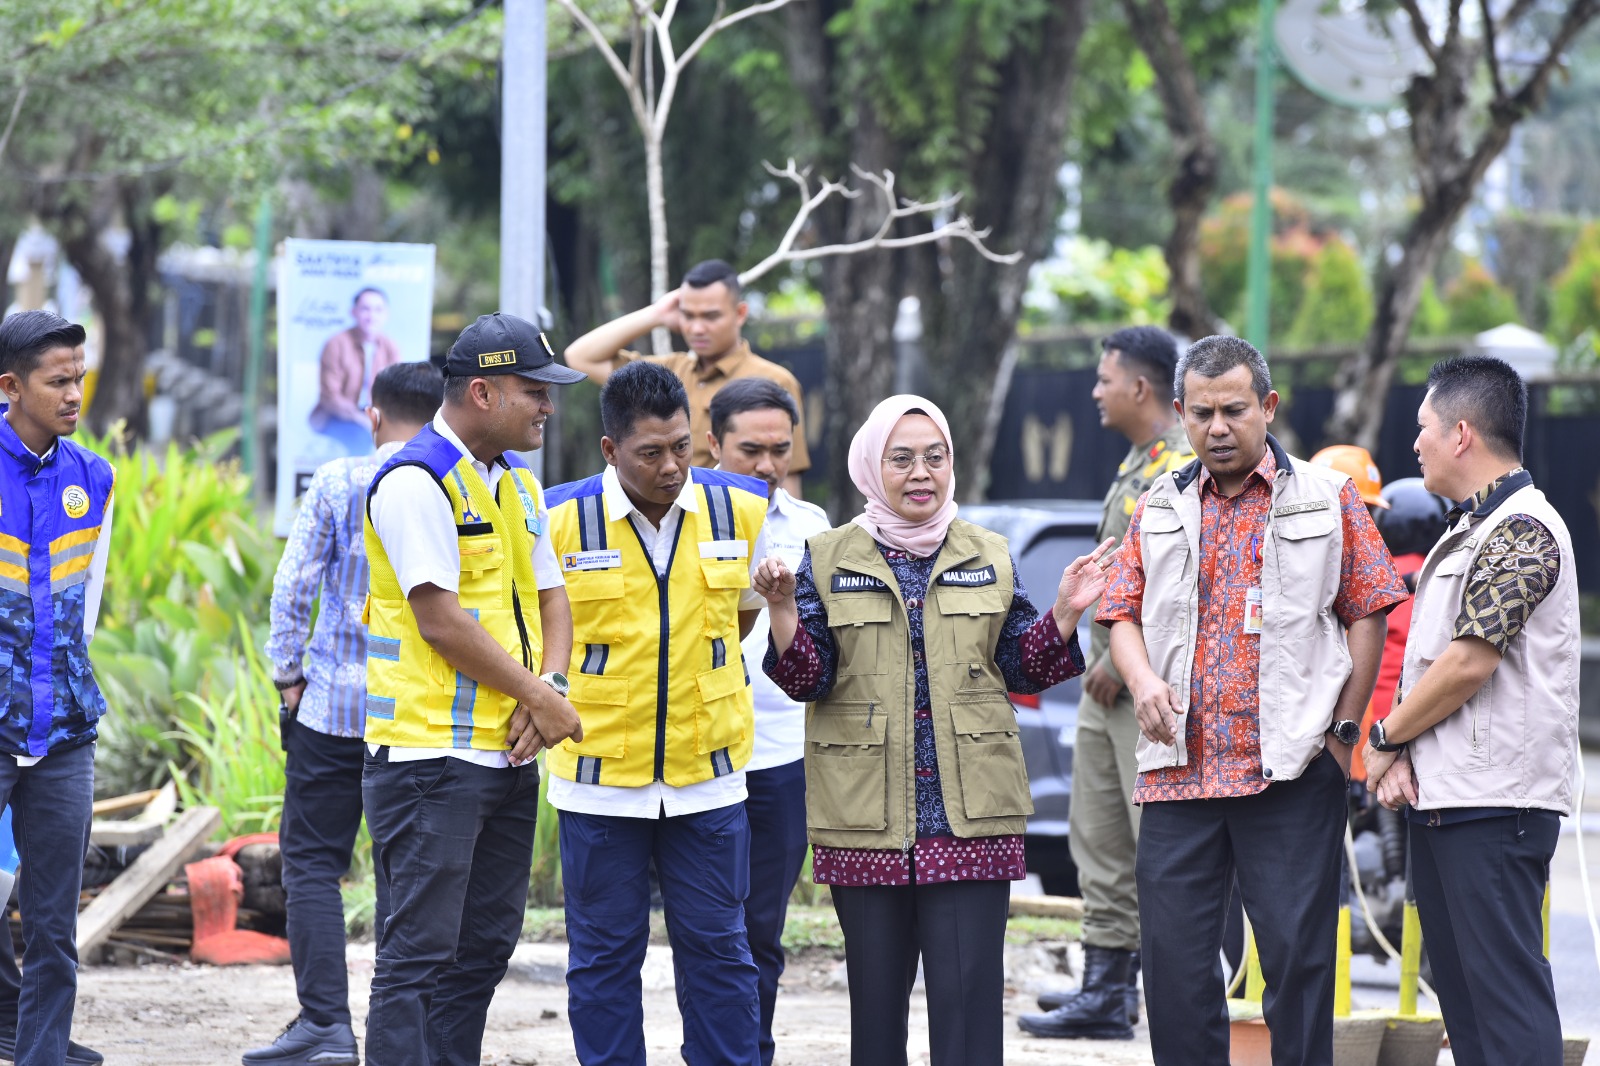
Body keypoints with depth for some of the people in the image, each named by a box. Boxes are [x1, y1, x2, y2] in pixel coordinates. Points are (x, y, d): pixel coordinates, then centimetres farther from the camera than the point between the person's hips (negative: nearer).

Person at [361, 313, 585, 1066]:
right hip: (431, 754, -9)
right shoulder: (416, 482, -13)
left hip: (508, 751, 9)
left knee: (484, 947, 11)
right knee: (420, 951, -9)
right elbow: (439, 618, -18)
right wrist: (540, 698, -13)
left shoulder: (518, 481, 16)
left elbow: (549, 593, 16)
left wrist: (550, 683, -5)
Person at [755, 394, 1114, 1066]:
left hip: (970, 816, 0)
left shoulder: (989, 558, 10)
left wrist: (1064, 614, -5)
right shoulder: (828, 559, 6)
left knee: (969, 994, -6)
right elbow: (808, 680, 0)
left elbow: (1024, 670, 11)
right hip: (866, 819, 0)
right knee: (875, 992, 6)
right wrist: (781, 609, -17)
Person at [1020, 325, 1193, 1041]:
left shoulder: (1183, 467, -15)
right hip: (1111, 686, 10)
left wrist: (1121, 663, -16)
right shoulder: (1137, 463, 17)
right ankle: (1106, 990, 16)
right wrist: (1101, 660, 15)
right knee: (1101, 842, 11)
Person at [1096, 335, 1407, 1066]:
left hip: (1293, 771, -3)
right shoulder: (1160, 509, 14)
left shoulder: (1326, 500, 5)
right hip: (1179, 767, 3)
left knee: (1297, 952, -3)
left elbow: (1366, 614, 5)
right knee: (1173, 955, 3)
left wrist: (1343, 730, -2)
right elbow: (1124, 613, 14)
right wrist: (1141, 680, -8)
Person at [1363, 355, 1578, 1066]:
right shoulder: (1464, 532, 19)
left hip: (1494, 804, -10)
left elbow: (1469, 662, -19)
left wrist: (1385, 740, -7)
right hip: (1436, 796, 10)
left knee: (1504, 985, -11)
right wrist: (1404, 754, 2)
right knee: (1459, 982, 12)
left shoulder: (1522, 530, -13)